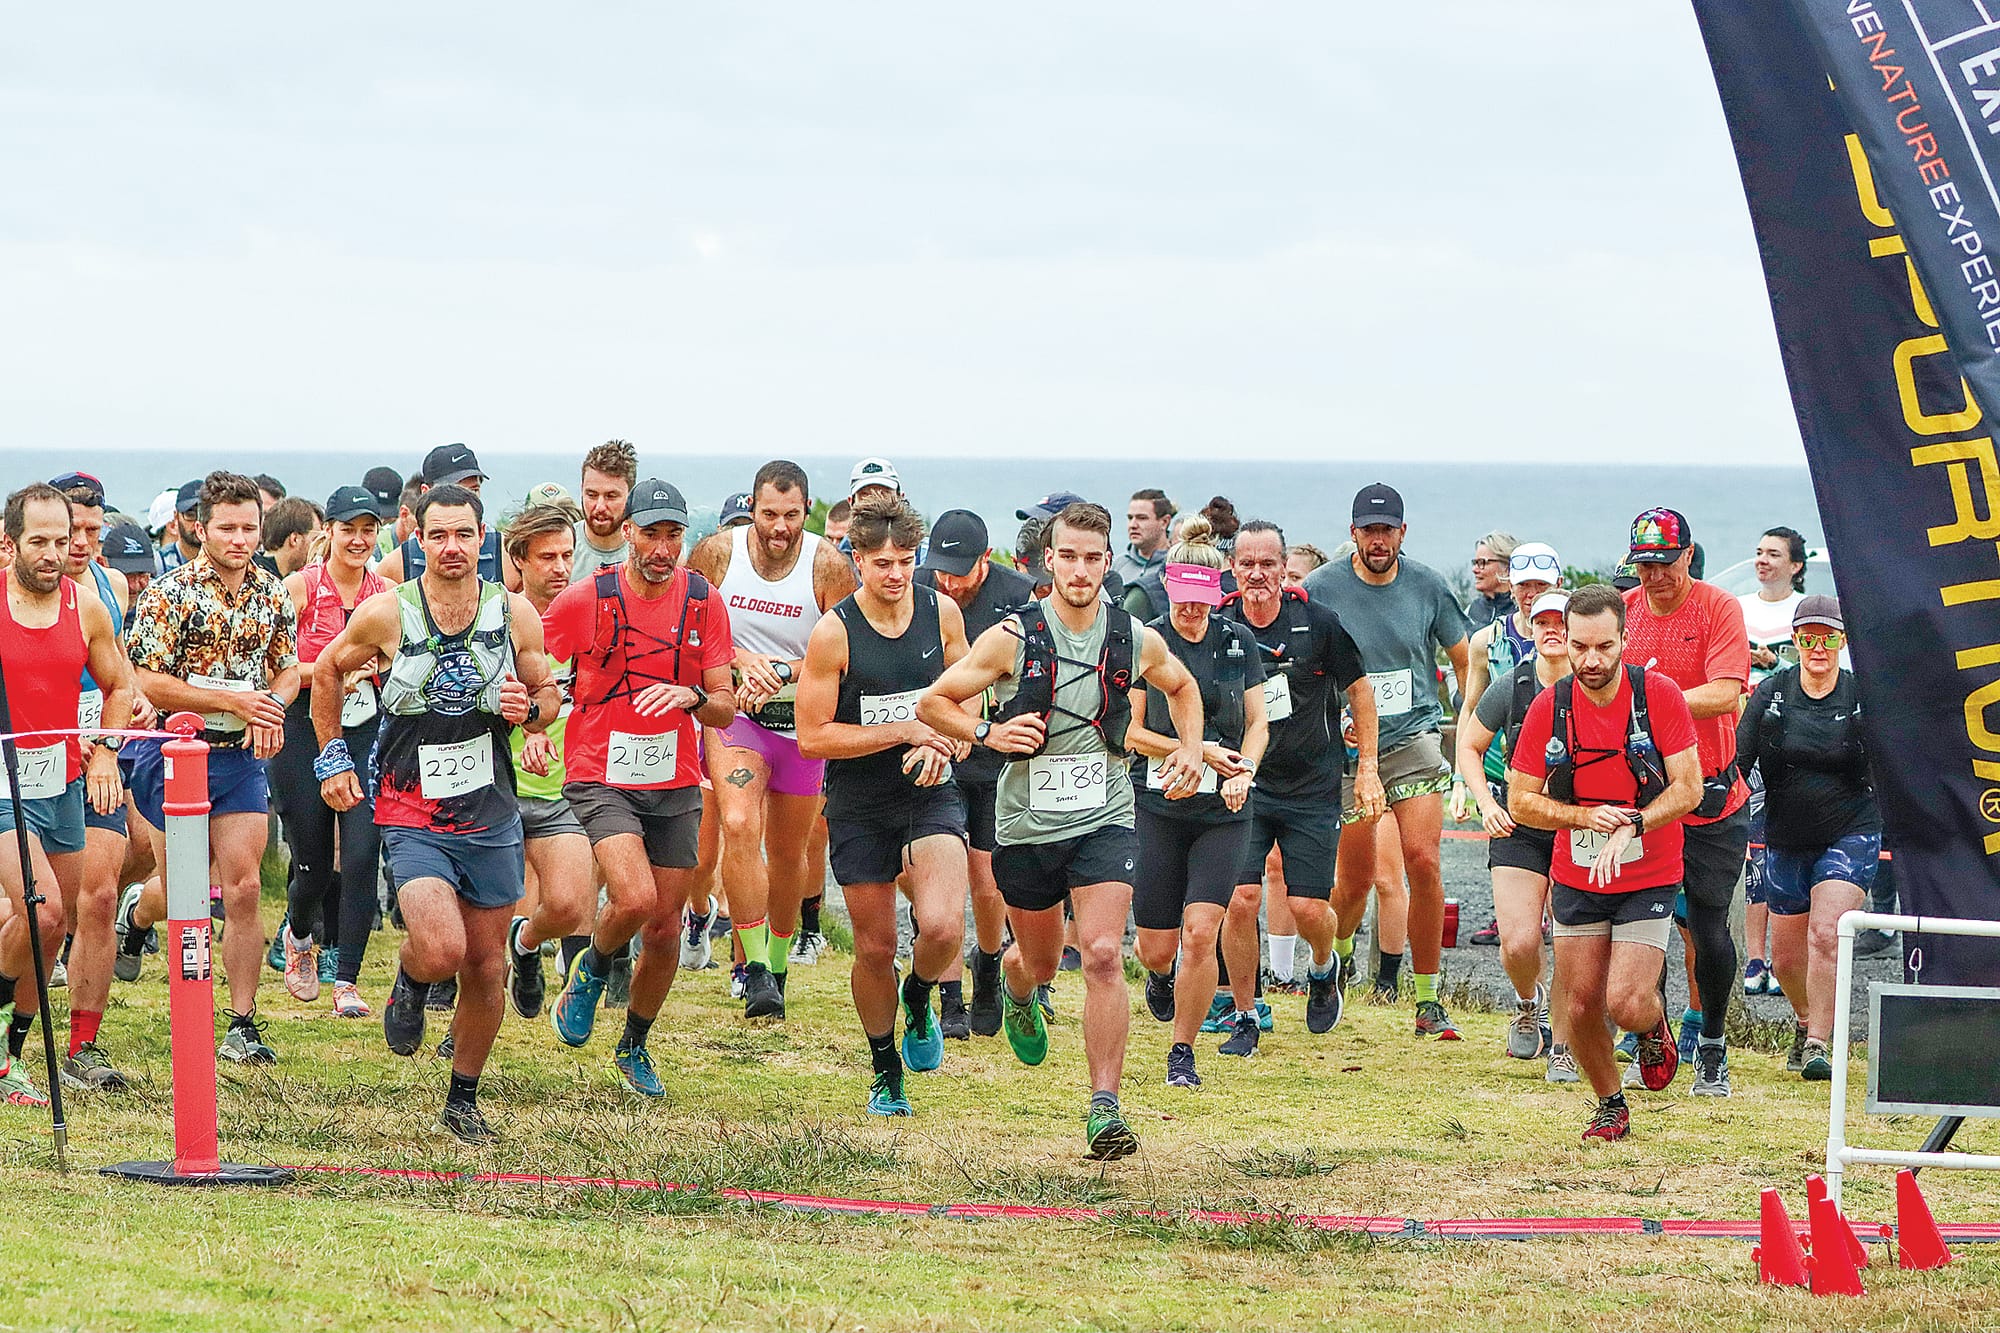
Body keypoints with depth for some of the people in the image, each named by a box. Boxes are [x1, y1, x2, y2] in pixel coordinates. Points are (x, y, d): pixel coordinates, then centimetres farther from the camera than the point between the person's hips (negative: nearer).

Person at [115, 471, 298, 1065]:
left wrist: (270, 709, -6)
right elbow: (146, 683, -16)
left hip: (241, 755, 3)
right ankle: (135, 910, 41)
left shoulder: (273, 595, 4)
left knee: (243, 888, -5)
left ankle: (242, 1025, 1)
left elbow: (288, 671, 16)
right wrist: (233, 701, -20)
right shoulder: (171, 593, -12)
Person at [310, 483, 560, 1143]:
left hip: (492, 816, 3)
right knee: (442, 951, -23)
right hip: (413, 818, -3)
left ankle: (464, 1099, 28)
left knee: (486, 969, 9)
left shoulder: (515, 613, -1)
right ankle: (409, 985, 14)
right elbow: (326, 673, 10)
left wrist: (529, 709, -10)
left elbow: (548, 693, 13)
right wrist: (332, 759, 8)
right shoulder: (386, 612, -7)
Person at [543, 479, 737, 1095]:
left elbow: (724, 708, 2)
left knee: (664, 928, 7)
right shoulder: (586, 599, -8)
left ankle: (634, 1046, 30)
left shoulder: (703, 601, 0)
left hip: (674, 786, 4)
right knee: (635, 900, -25)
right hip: (601, 779, -3)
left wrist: (691, 696, -19)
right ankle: (592, 969, 9)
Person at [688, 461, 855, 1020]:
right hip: (736, 714, -1)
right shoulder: (718, 552, -8)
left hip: (804, 720, 1)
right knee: (740, 826, -24)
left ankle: (777, 961, 36)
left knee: (788, 852, 13)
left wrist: (780, 671, -23)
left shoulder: (828, 565, -11)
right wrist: (743, 660, -16)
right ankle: (756, 969, -22)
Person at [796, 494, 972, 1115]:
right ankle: (886, 1073, 29)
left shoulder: (942, 613, -2)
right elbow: (812, 737, -12)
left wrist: (943, 746, -6)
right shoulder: (835, 633, -12)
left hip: (930, 794, 1)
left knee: (943, 926, -21)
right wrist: (905, 730, -17)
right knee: (875, 948, 6)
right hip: (859, 805, -1)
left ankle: (919, 1000, 13)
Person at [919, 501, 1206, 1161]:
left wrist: (1189, 748, 6)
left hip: (1104, 821, 0)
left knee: (1103, 956, -18)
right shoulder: (1012, 639, -10)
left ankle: (1104, 1107, -17)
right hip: (1026, 825, 0)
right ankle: (1014, 982, 57)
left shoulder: (1138, 641, -2)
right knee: (1041, 962, 17)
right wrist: (988, 734, -19)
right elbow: (932, 703, -2)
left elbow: (1182, 688, 22)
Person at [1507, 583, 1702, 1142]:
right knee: (1581, 1007, 3)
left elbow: (1687, 789, -11)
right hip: (1576, 880, 3)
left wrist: (1630, 826, -25)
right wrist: (1585, 817, -18)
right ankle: (1611, 1106, 28)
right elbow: (1521, 801, -2)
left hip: (1649, 880, -3)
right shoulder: (1549, 707, -7)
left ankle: (1655, 1023, 23)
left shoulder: (1659, 696, -13)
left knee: (1626, 1005, -14)